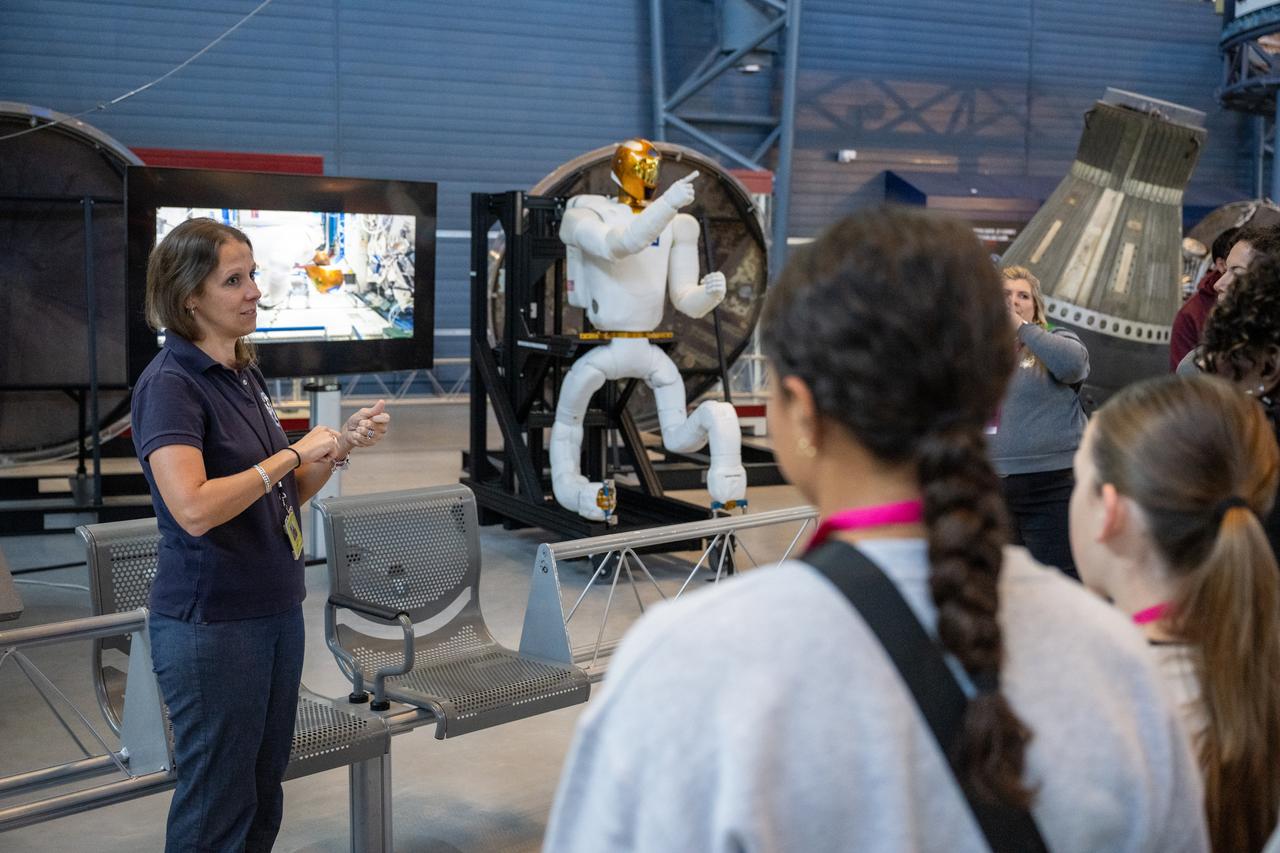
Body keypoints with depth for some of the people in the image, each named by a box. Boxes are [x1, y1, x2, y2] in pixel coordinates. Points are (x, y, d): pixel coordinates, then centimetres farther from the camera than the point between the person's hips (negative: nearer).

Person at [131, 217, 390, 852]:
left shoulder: (244, 375, 10)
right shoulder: (170, 383, -15)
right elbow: (194, 508, -28)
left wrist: (341, 445, 0)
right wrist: (294, 453, -19)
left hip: (275, 609, 8)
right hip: (211, 623, -8)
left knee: (263, 795, 17)